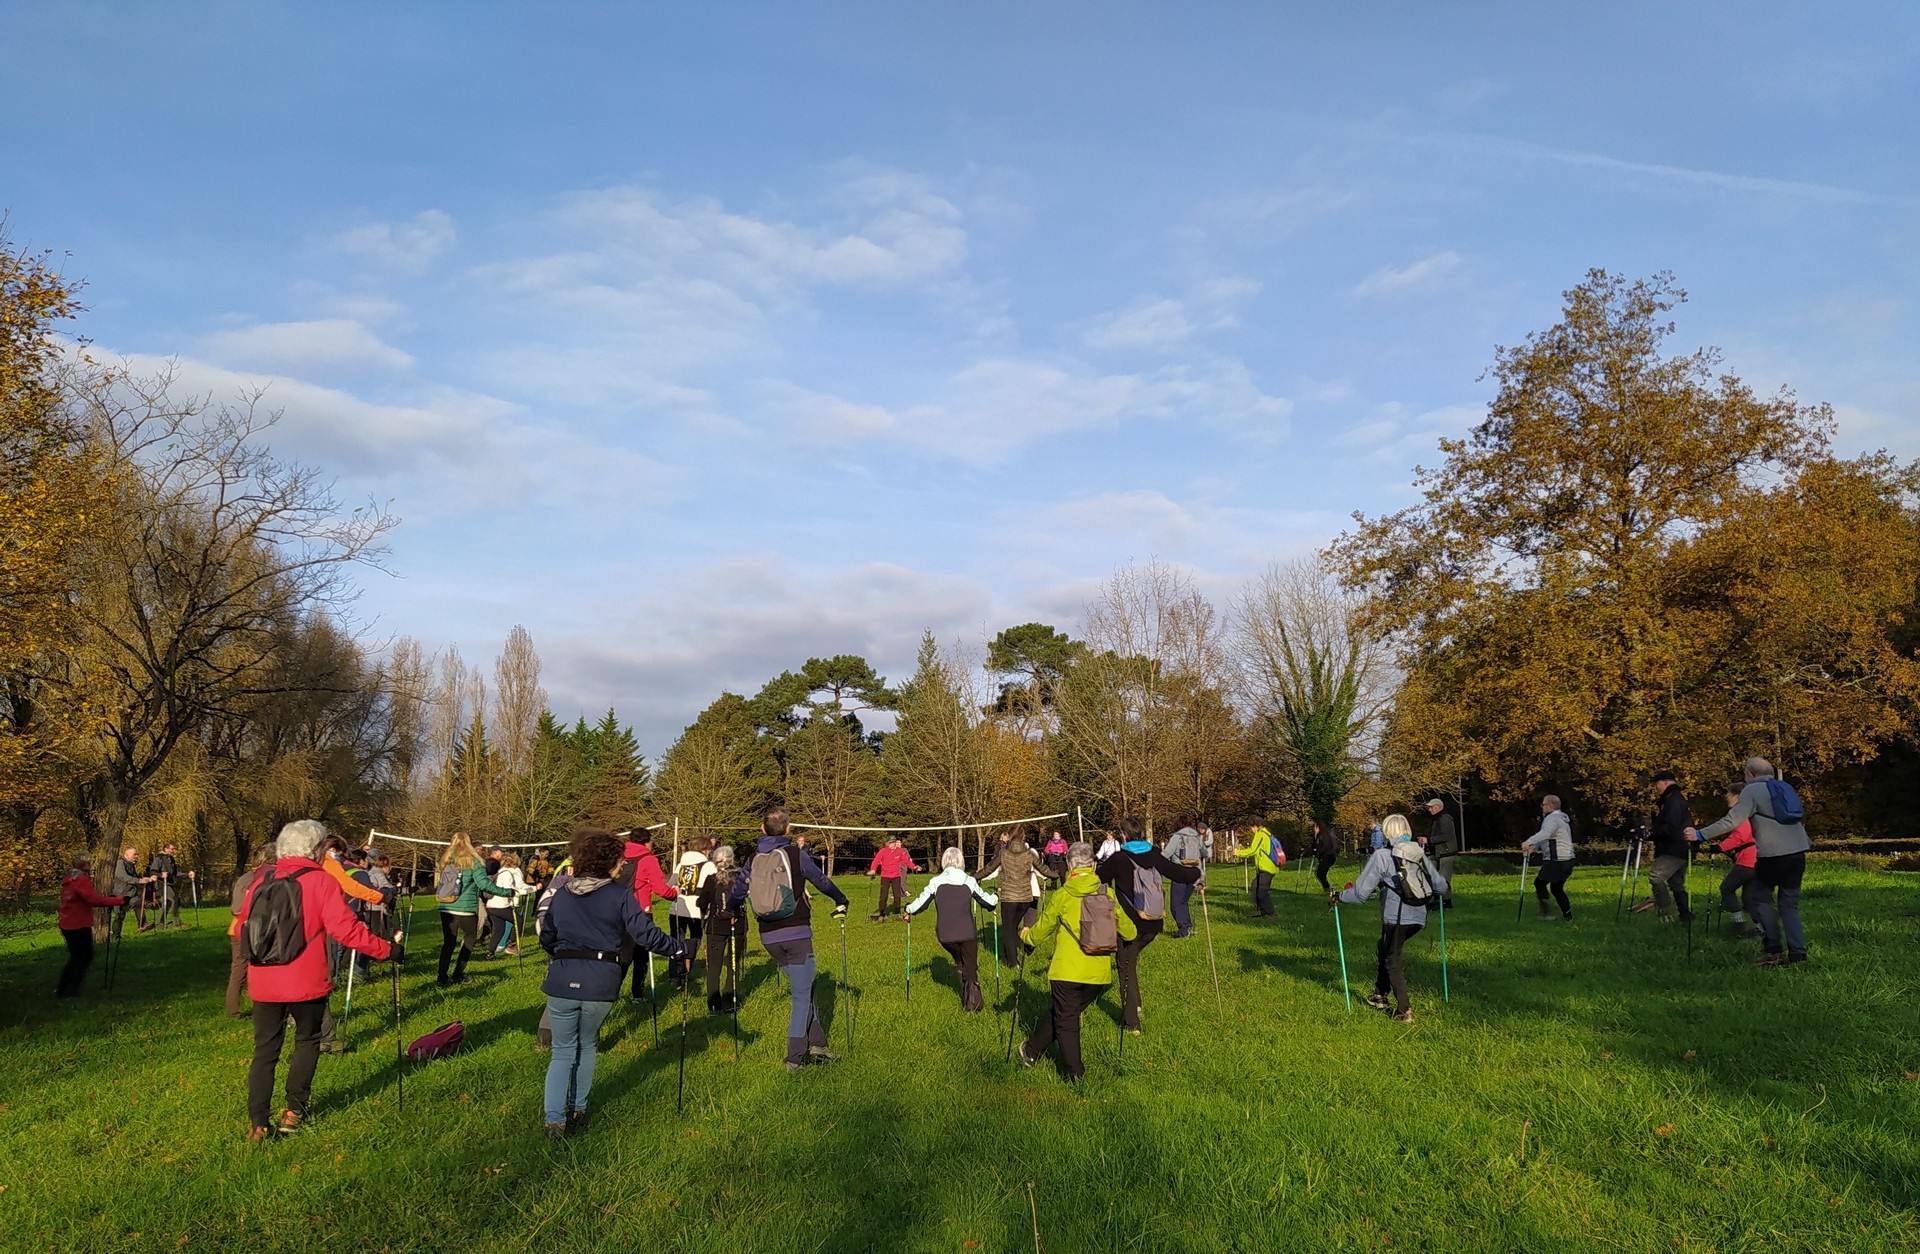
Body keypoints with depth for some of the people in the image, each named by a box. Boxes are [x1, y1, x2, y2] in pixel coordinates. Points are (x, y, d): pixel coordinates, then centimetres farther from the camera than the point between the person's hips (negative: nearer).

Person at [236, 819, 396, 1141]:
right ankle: (293, 1110, 20)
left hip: (263, 983, 4)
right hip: (306, 982, -3)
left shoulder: (262, 881, 4)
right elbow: (346, 929, -17)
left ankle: (259, 1123, 6)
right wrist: (387, 950, -9)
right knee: (307, 1042, 18)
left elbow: (242, 929, 12)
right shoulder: (322, 882, -11)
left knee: (265, 1050, 11)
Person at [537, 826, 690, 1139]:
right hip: (600, 984, -2)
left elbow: (546, 938, 17)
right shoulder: (620, 895, -7)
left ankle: (554, 1120, 0)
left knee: (563, 1051, 12)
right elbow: (645, 934, -10)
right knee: (586, 1047, 21)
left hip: (562, 981, 2)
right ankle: (577, 1111, 26)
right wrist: (681, 948, 2)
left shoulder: (562, 894, 6)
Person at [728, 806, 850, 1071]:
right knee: (802, 995, 3)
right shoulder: (796, 854, -6)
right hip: (797, 933, -5)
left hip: (769, 937, 5)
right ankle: (795, 1058, 4)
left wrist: (734, 911, 34)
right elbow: (821, 880, 4)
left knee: (803, 988, 19)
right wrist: (840, 901, 21)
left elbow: (736, 893, 12)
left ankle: (816, 1044, 20)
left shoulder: (754, 860, 6)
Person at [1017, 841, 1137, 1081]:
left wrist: (1025, 935, 27)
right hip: (1099, 974, 4)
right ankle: (1033, 1050, 35)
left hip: (1067, 972, -4)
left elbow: (1038, 934, 5)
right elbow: (1129, 932, 6)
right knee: (1058, 1012, 21)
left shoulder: (1060, 897, -8)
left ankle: (1074, 1074, 17)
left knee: (1065, 1021, 13)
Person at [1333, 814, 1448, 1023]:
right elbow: (1440, 886, 13)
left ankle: (1404, 1011, 4)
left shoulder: (1381, 855, -6)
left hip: (1396, 917, -6)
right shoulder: (1418, 853, 10)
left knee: (1392, 960, 10)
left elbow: (1361, 892, -9)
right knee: (1384, 950, 25)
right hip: (1418, 916, 6)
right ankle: (1380, 996, 34)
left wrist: (1338, 896, 7)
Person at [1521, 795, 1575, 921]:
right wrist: (1533, 847, 7)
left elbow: (1545, 833, -35)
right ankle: (1568, 916, 19)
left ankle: (1546, 913, -4)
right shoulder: (1561, 817, 20)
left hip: (1557, 860, -10)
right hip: (1567, 859, 10)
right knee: (1557, 888, 18)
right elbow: (1548, 839, 20)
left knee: (1539, 882, -1)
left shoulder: (1552, 818, -14)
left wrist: (1528, 842, -44)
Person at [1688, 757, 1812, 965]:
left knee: (1762, 900, 7)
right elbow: (1800, 820, 23)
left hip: (1772, 855, -6)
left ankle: (1773, 950, 3)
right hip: (1797, 853, 6)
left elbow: (1732, 821, -13)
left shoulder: (1752, 790, -3)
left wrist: (1700, 835, -13)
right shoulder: (1785, 787, 18)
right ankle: (1798, 953, 3)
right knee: (1790, 904, 11)